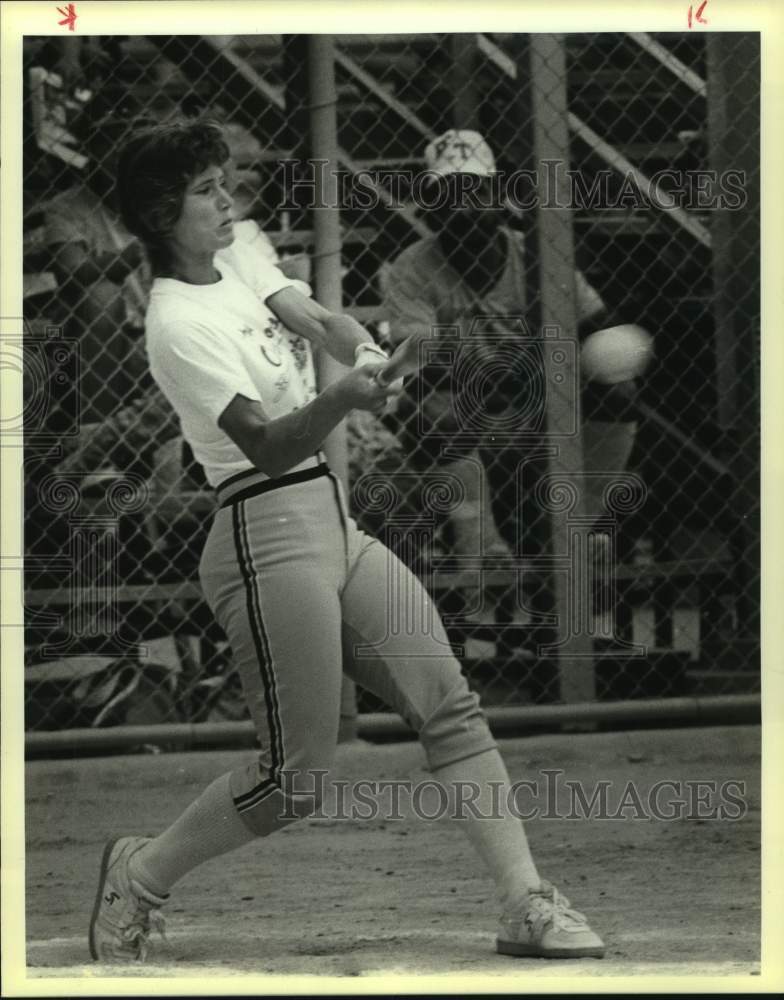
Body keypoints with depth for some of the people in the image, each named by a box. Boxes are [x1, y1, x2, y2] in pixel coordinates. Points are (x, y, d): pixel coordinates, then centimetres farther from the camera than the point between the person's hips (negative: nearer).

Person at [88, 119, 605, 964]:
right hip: (268, 537, -9)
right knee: (292, 783, -7)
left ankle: (526, 904, -3)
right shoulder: (179, 324, -16)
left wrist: (360, 348, -20)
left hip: (334, 522, 9)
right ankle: (139, 874, 14)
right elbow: (268, 446, -24)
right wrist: (342, 399, -42)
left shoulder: (238, 260, 12)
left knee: (451, 706, -1)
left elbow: (318, 322, 3)